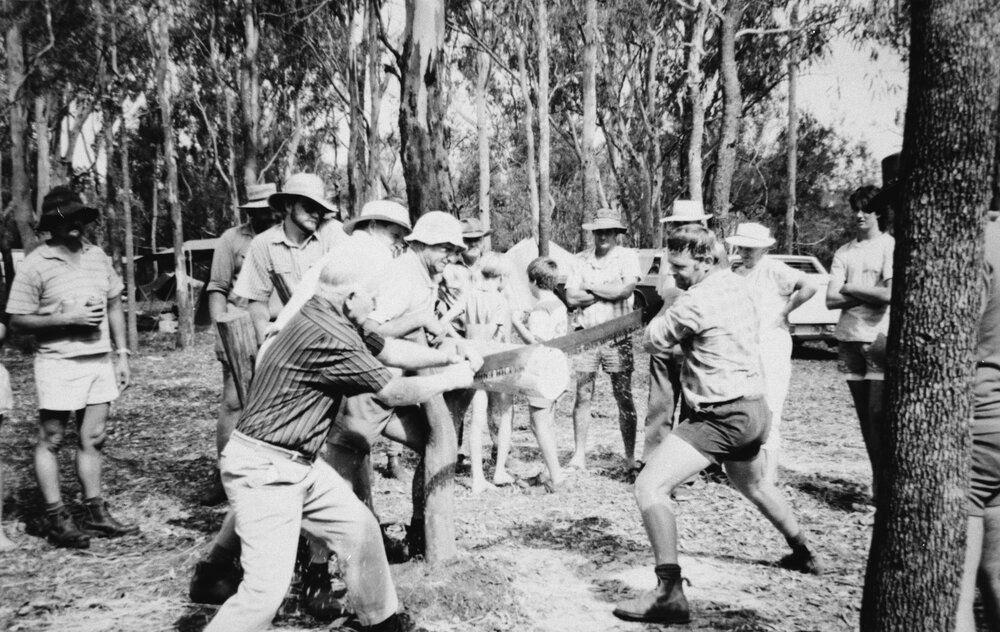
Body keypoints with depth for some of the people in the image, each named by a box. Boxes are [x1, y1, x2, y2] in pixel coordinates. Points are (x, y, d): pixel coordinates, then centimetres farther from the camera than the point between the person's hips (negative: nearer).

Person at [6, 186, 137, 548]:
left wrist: (122, 355, 10)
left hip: (99, 361, 5)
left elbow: (114, 307, 13)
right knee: (51, 440, 5)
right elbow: (18, 322, -7)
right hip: (58, 364, -5)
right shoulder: (35, 265, -7)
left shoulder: (97, 256, 8)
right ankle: (55, 518, 12)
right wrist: (67, 319, -16)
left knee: (92, 439, 10)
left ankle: (95, 513, 19)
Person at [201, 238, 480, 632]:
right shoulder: (327, 336, -26)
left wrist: (448, 357, 10)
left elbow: (389, 350, 15)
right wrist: (451, 379, -1)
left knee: (360, 530, 14)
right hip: (264, 469, -10)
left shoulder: (334, 320, 3)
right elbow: (394, 393, -17)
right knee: (268, 588, -10)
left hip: (301, 464, 10)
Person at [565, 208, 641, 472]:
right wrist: (609, 292, -6)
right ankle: (579, 455, 10)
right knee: (582, 397, 3)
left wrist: (590, 287, -4)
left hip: (617, 336, -2)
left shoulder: (627, 256, 3)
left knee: (624, 398, 2)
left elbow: (626, 289, -14)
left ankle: (630, 457, 10)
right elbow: (571, 297, 0)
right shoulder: (581, 259, 11)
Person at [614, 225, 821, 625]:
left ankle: (670, 592, -19)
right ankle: (803, 553, 54)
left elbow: (652, 341, -7)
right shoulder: (736, 284, 7)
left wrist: (669, 311, 8)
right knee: (752, 483, 35)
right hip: (755, 408, 10)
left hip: (722, 416, -10)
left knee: (649, 487, -15)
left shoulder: (694, 301, -19)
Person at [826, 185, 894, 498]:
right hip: (849, 339, 5)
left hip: (880, 339, -5)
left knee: (879, 414, -9)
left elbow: (889, 294, -16)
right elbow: (831, 300, 2)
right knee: (865, 415, 9)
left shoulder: (890, 246, -2)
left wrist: (850, 288, -4)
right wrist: (869, 295, -10)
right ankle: (878, 480, 18)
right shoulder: (844, 252, 11)